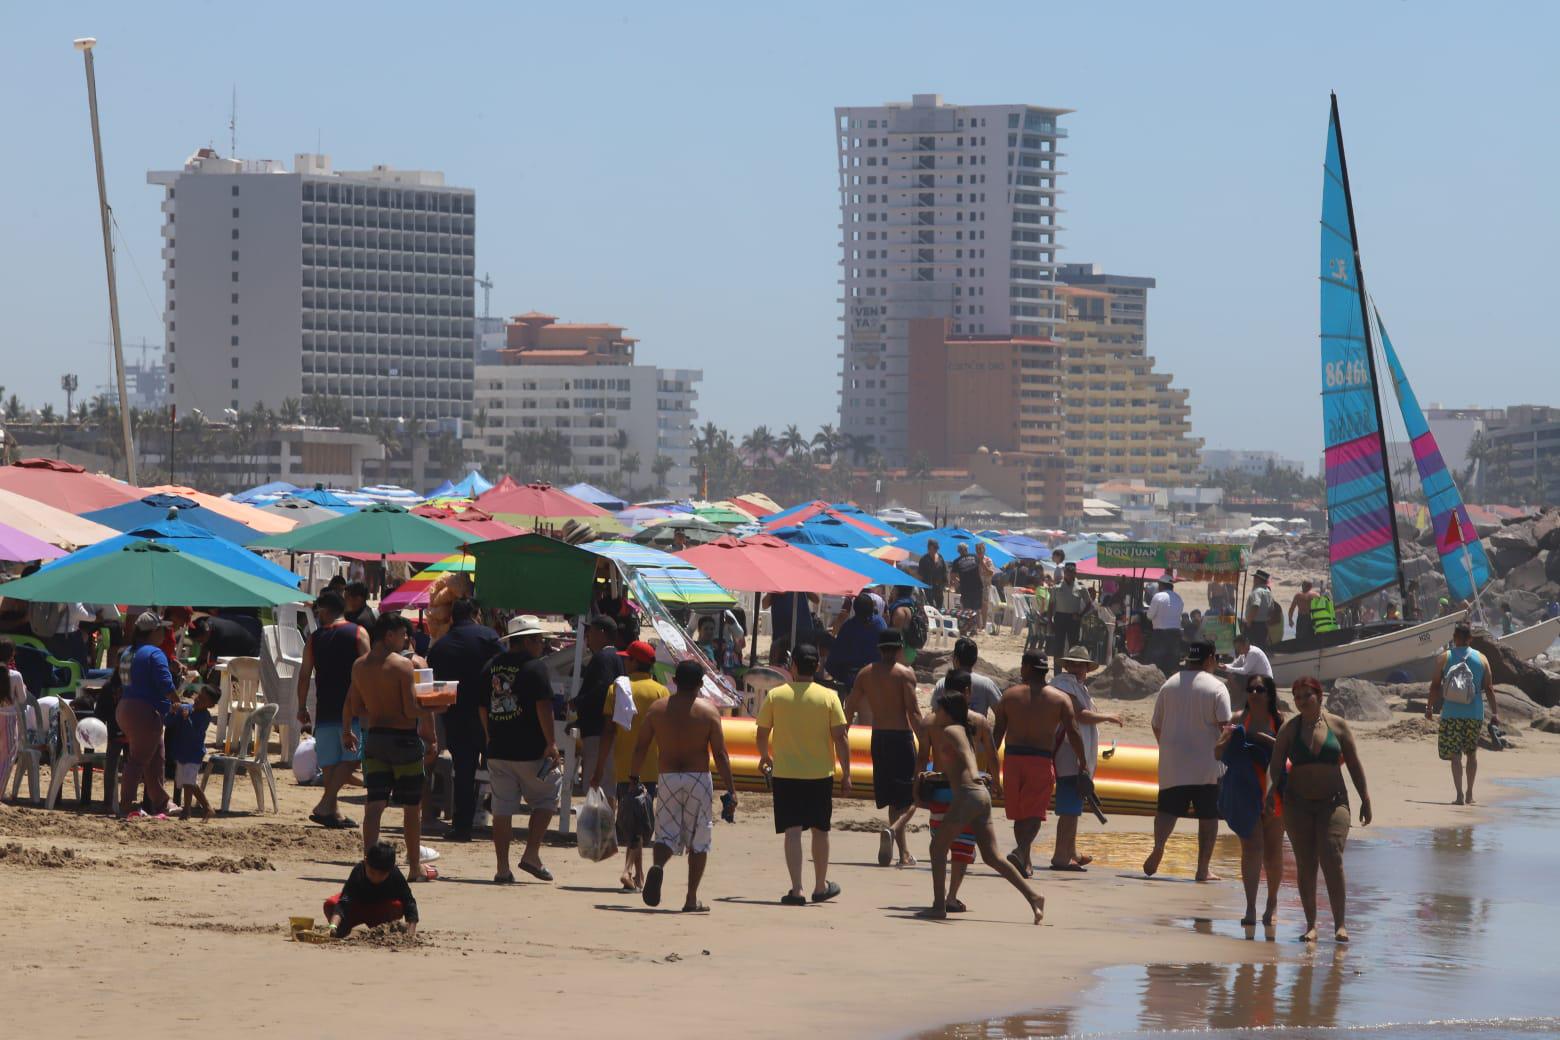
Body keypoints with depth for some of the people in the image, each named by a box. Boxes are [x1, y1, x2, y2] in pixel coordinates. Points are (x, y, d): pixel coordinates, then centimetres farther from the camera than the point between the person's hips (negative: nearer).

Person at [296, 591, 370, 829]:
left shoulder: (314, 638, 6)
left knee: (329, 762, 10)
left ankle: (332, 811, 13)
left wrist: (302, 707, 13)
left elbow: (304, 674, 5)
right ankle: (325, 806, -14)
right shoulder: (358, 633, 1)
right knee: (351, 758, -2)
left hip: (325, 709, 3)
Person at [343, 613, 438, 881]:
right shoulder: (402, 665, -14)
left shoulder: (359, 665, 4)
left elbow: (354, 707, 10)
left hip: (374, 737, 5)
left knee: (374, 804, 4)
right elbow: (412, 709, -18)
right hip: (404, 737, -5)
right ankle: (415, 867, 16)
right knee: (412, 807, 8)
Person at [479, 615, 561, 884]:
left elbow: (482, 707, 18)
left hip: (497, 750, 6)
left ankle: (502, 868, 5)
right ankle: (531, 854, 4)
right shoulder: (536, 667, -9)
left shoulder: (491, 666, 11)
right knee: (547, 796, 12)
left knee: (502, 808, 7)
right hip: (530, 751, -6)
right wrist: (551, 743, -14)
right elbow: (543, 707, -16)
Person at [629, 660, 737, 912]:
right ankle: (691, 899, 10)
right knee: (698, 840, 9)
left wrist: (633, 778, 12)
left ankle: (657, 866, -27)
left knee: (666, 834, 6)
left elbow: (640, 748, 2)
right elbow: (720, 755, -5)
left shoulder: (657, 708, 2)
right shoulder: (708, 711, -3)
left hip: (667, 778, 1)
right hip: (699, 778, -1)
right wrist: (731, 791, -3)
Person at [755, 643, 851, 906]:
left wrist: (765, 756, 24)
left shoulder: (775, 696, -3)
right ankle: (821, 887, 27)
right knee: (820, 830, 16)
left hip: (785, 773, -1)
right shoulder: (828, 697, -5)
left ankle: (796, 890, -10)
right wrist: (846, 774, 1)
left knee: (792, 830, -1)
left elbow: (762, 734, 4)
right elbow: (840, 738, -7)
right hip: (820, 773, 1)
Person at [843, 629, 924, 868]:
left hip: (878, 738, 5)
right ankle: (892, 830, -29)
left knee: (893, 800, 13)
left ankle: (904, 853, 12)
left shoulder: (865, 674, 9)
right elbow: (913, 711, -13)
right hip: (902, 736, -5)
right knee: (911, 798, -1)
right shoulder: (904, 673, -6)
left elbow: (849, 709, 9)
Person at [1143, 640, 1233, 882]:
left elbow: (1156, 726, 13)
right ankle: (1203, 869, 6)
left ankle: (1158, 845, -26)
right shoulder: (1216, 687, -6)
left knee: (1168, 809, 2)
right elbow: (1225, 726, -12)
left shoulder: (1169, 685, 7)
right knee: (1208, 816, 6)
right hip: (1208, 766, -3)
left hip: (1172, 764, 3)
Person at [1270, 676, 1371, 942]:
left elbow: (1354, 765, 8)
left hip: (1333, 803, -1)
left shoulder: (1338, 725, 4)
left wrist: (1365, 800, 6)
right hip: (1298, 805, 1)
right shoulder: (1289, 729, 4)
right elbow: (1275, 765, -2)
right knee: (1305, 865, 2)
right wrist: (1270, 790, -21)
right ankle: (1311, 925, 10)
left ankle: (1339, 924, -11)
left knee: (1332, 860, -14)